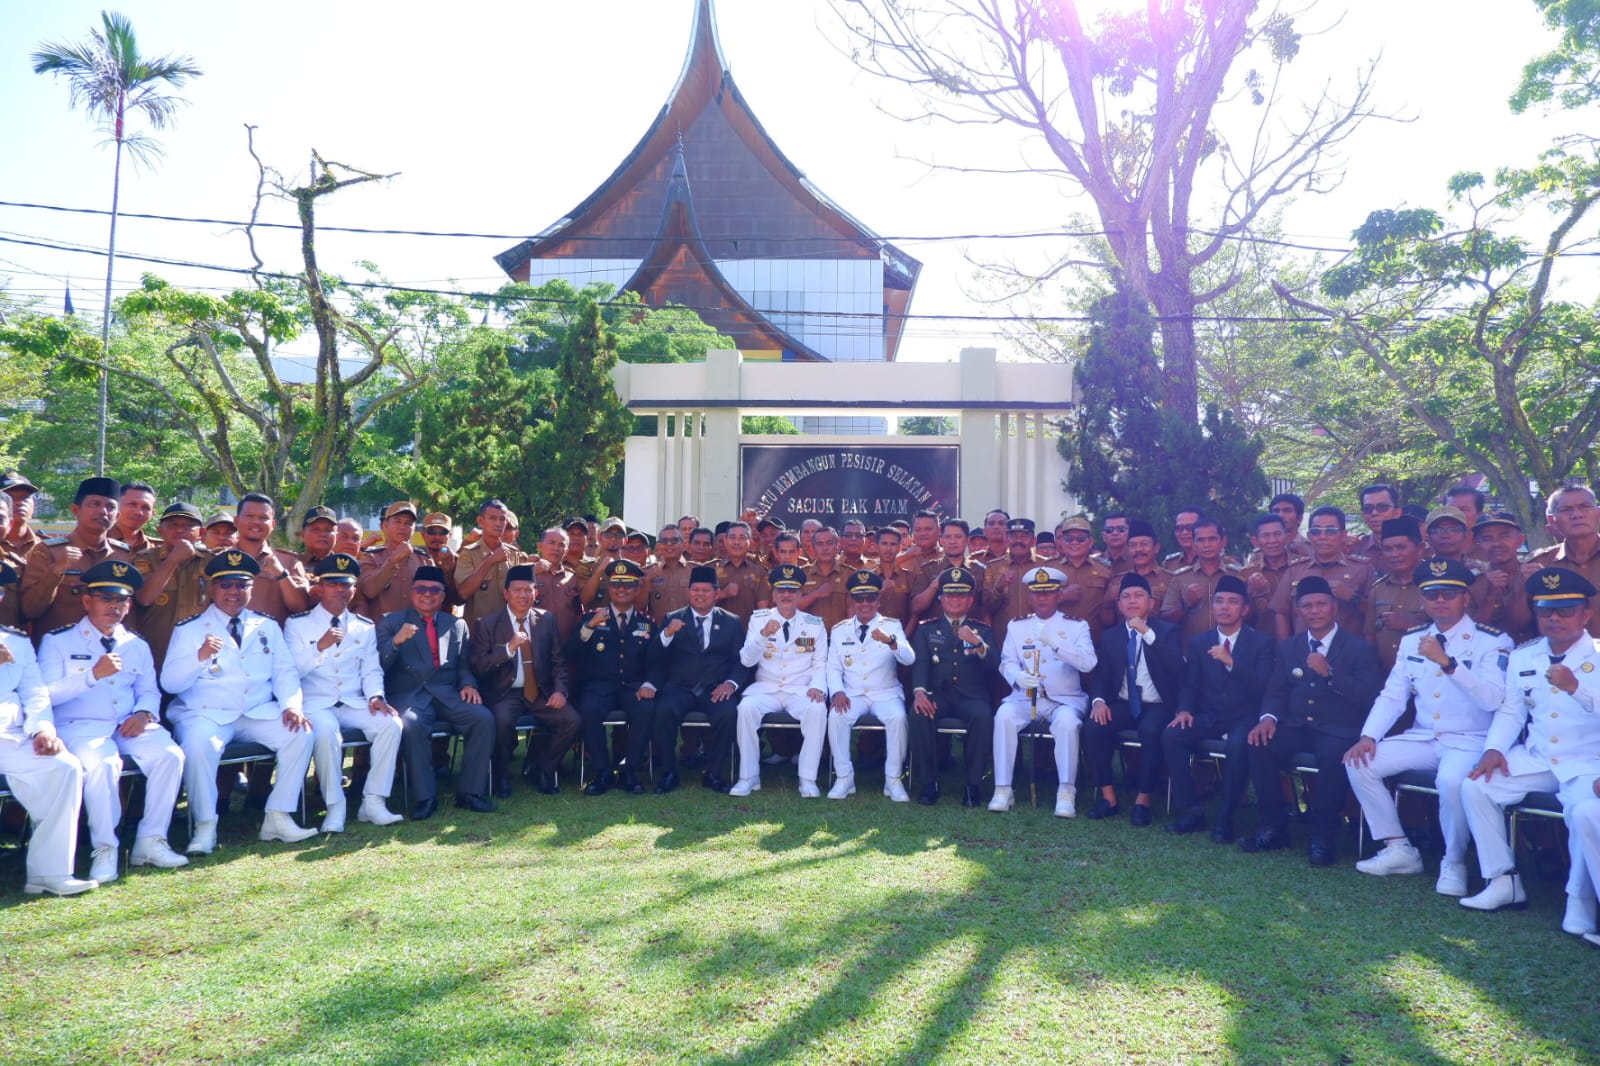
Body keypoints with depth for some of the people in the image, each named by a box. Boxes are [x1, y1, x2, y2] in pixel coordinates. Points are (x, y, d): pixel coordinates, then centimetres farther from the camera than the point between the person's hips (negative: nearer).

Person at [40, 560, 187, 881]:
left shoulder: (137, 645, 18)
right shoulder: (58, 641, 4)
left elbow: (149, 691, 17)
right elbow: (46, 694, -7)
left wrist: (144, 713, -6)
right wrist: (93, 675, -19)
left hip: (130, 726, 4)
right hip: (79, 727, -4)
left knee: (170, 755, -24)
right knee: (103, 762, -36)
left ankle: (150, 842, -12)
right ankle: (104, 850, -20)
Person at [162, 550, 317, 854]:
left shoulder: (267, 627, 15)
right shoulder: (189, 629, 5)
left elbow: (285, 672, 10)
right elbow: (169, 682, -3)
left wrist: (292, 705, -10)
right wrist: (200, 656, -23)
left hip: (259, 714, 3)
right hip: (206, 714, -3)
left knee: (301, 732, -23)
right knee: (198, 745, -35)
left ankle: (278, 818, -12)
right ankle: (205, 826, -15)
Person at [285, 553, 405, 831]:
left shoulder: (365, 627, 15)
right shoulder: (297, 624, 5)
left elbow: (371, 670, 11)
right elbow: (291, 671, -4)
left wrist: (375, 696, -10)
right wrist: (320, 647, -18)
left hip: (355, 704, 3)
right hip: (315, 703, -3)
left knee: (391, 723, -25)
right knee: (325, 730, -37)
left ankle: (373, 802, -16)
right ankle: (335, 807, -22)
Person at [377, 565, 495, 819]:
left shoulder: (457, 624, 19)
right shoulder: (390, 623, 9)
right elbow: (378, 666, -2)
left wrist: (468, 684, -3)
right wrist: (396, 641, -19)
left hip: (447, 695, 3)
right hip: (408, 696, -3)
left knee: (484, 718, -23)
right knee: (411, 724, -36)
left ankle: (470, 792, -12)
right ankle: (425, 796, -21)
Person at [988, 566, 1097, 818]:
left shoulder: (1077, 626, 5)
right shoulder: (1017, 626, 12)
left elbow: (1088, 662, -10)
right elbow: (1007, 662, 3)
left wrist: (1054, 643, -24)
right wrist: (1018, 676, -22)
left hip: (1065, 699, -2)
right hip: (1024, 696, 2)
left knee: (1067, 720, -35)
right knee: (1004, 715, -29)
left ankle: (1066, 793, -28)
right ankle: (1002, 789, -24)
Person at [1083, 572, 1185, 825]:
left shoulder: (1168, 631, 3)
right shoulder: (1110, 636, 13)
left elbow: (1177, 668, -16)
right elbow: (1101, 676, 10)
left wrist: (1147, 633, -21)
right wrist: (1099, 700, -12)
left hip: (1157, 706, -3)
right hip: (1122, 704, 3)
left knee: (1151, 732, -36)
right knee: (1092, 727, -26)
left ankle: (1143, 799, -19)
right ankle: (1108, 796, -13)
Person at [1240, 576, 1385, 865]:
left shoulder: (1360, 649, 2)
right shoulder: (1288, 647, 15)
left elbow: (1370, 698, -10)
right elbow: (1276, 691, 10)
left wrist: (1330, 673, -21)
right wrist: (1269, 717, -12)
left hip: (1338, 730, -4)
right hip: (1296, 727, 4)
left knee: (1334, 756, -36)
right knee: (1260, 745, -25)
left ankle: (1323, 835, -18)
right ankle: (1274, 826, -10)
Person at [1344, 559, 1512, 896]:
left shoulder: (1492, 640, -7)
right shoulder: (1411, 640, 10)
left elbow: (1493, 698, -21)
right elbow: (1392, 696, 8)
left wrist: (1447, 662, -31)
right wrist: (1368, 736, -7)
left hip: (1470, 741, -6)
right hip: (1423, 738, 6)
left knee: (1451, 780, -36)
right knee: (1359, 763, -13)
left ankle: (1454, 863, -11)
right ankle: (1398, 848, 0)